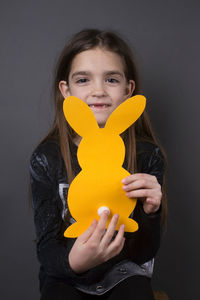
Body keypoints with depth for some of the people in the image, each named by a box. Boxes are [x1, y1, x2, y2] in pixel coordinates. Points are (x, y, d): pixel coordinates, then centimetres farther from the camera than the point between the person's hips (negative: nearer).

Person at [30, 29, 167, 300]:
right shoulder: (47, 158, -10)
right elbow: (47, 248, -9)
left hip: (125, 271, 1)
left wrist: (151, 213, -27)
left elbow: (145, 253, -6)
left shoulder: (148, 156, -10)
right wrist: (74, 262, -31)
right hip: (66, 275, 0)